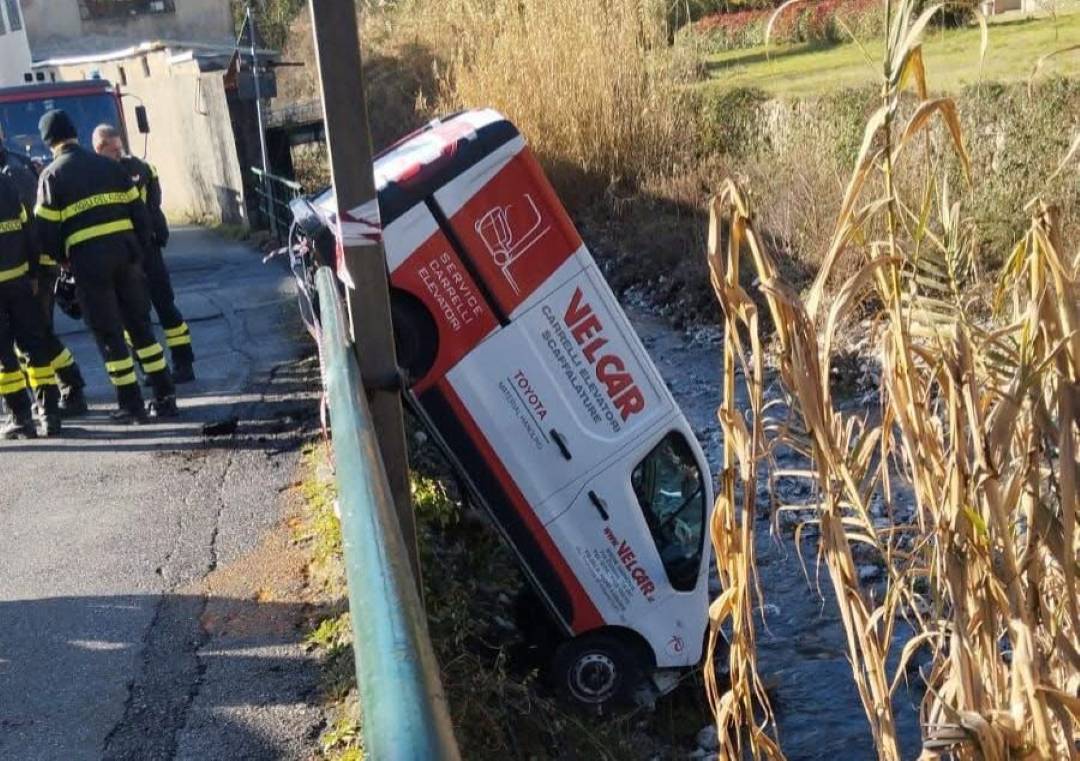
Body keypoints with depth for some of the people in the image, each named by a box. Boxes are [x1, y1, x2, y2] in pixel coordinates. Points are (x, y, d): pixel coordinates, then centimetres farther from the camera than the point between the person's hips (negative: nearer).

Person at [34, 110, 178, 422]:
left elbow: (46, 228, -4)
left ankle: (132, 405, 6)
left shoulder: (52, 176, -2)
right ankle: (165, 396, 13)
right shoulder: (109, 166, 10)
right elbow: (138, 210, 8)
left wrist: (62, 259, 12)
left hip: (88, 260, -4)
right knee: (140, 326, 13)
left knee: (109, 334, 4)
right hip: (125, 253, 4)